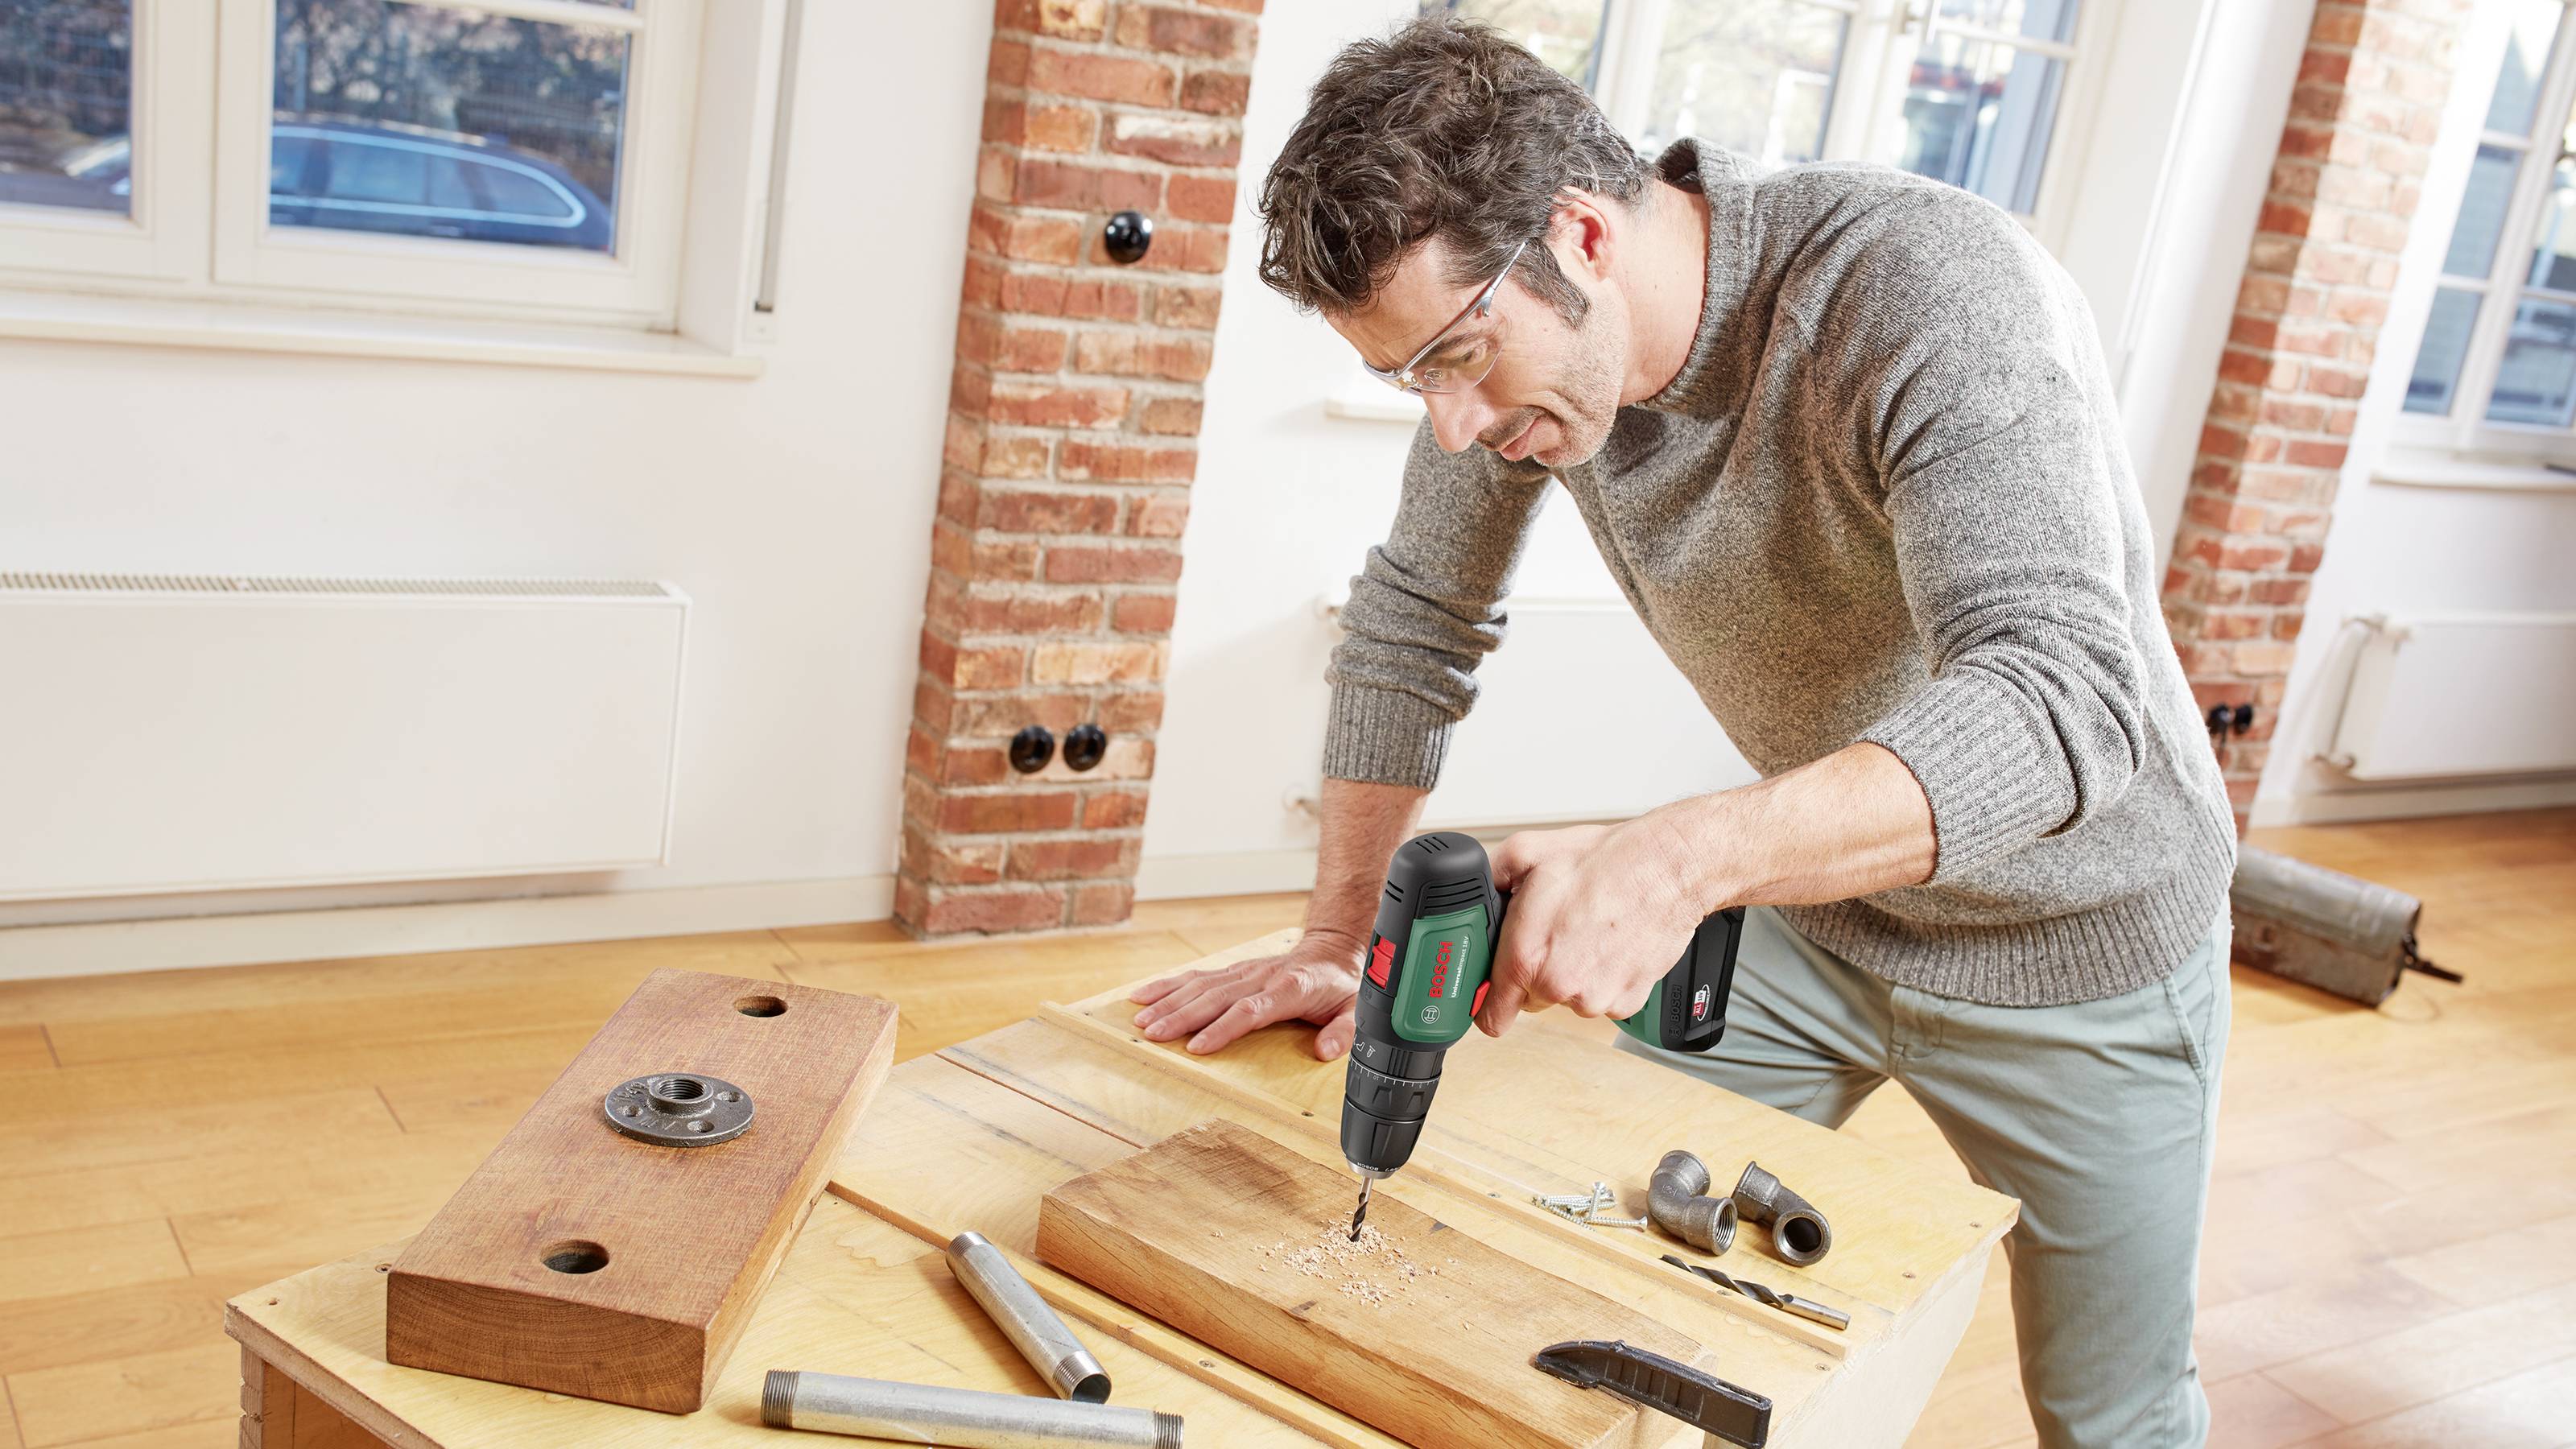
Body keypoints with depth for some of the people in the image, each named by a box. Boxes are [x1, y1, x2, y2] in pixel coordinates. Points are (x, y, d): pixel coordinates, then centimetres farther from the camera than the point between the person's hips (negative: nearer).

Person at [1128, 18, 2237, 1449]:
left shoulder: (1930, 292, -33)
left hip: (2073, 939, -4)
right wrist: (1335, 940, -7)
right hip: (1812, 902, 5)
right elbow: (1412, 620, -3)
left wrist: (1680, 858, -55)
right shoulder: (1507, 322, -14)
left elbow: (2062, 701, -42)